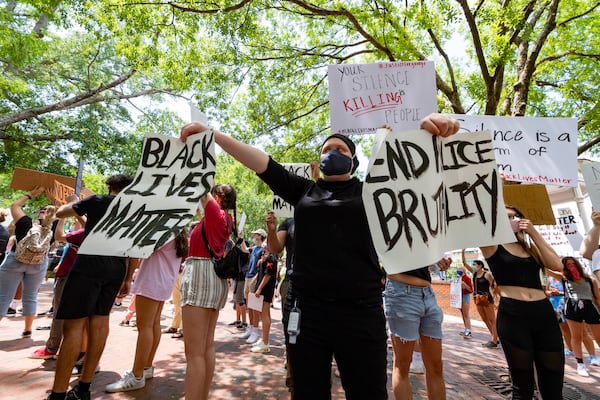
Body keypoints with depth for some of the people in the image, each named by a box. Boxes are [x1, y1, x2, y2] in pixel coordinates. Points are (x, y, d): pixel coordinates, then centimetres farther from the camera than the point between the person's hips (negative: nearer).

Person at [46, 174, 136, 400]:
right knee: (100, 321, 10)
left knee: (74, 323, -3)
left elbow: (60, 213, 17)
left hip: (90, 265, -5)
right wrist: (128, 279, 20)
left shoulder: (98, 201, 5)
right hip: (117, 269, 5)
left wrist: (77, 204, 37)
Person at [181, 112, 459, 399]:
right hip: (306, 311, 2)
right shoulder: (304, 190, 12)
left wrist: (430, 132, -21)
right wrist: (212, 135, 2)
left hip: (361, 313, -1)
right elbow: (262, 163, 6)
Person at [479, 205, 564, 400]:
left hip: (544, 312, 5)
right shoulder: (492, 245, 1)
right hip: (512, 315, -5)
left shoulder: (529, 245, 18)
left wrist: (534, 233, 2)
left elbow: (557, 265, 4)